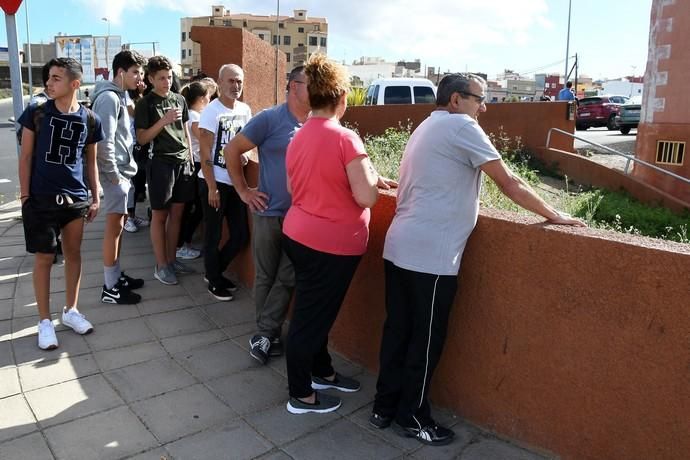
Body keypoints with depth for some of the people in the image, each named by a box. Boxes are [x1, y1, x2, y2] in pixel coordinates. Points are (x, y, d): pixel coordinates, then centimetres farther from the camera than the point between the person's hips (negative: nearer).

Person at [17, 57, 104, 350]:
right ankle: (44, 321, 17)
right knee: (44, 259, 4)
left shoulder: (90, 119, 1)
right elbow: (25, 156, 0)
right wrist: (24, 196, -5)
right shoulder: (36, 113, -4)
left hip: (76, 198, 2)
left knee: (74, 254, 12)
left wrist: (95, 198, 8)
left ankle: (71, 310, 29)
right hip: (41, 199, -2)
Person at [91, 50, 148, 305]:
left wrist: (124, 171, 16)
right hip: (115, 173, -10)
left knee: (119, 224, 15)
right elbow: (104, 141, -23)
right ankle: (110, 288, 4)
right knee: (114, 226, -5)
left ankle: (116, 275, 26)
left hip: (123, 171, 10)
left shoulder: (119, 96, 15)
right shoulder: (109, 97, -16)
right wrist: (113, 174, -18)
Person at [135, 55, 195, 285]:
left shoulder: (179, 99, 11)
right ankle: (160, 266, 10)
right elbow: (141, 139, -8)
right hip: (161, 163, -5)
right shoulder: (145, 103, -4)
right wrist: (164, 121, -18)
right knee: (160, 215, 2)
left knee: (176, 213, 10)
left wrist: (190, 158, 14)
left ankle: (172, 259, 21)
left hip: (182, 162, 5)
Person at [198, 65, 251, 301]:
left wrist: (243, 154, 1)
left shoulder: (245, 110, 6)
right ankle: (214, 281, 23)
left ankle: (215, 271, 31)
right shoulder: (211, 111, -12)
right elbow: (204, 153, -14)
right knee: (214, 235, 6)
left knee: (241, 235, 10)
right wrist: (212, 187, -16)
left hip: (235, 181, 6)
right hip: (214, 182, -6)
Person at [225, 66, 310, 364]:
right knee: (265, 276, 9)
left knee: (287, 278, 5)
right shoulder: (270, 119, -7)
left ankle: (263, 334, 17)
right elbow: (232, 150, -3)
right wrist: (243, 191, -4)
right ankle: (270, 334, 26)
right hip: (269, 212, -3)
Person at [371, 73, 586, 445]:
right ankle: (411, 418, 20)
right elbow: (509, 183, -8)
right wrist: (554, 215, 2)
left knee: (397, 330, 16)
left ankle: (384, 407, 27)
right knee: (426, 340, 5)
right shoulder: (461, 126, -8)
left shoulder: (427, 128, 21)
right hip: (430, 256, -9)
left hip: (399, 248, 9)